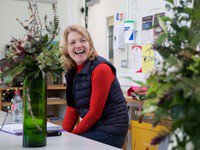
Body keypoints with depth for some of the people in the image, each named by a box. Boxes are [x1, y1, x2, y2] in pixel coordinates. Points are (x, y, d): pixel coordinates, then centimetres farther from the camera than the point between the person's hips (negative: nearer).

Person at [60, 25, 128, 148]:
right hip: (92, 127, 7)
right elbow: (72, 107, 8)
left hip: (110, 129, -7)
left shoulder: (100, 69, -17)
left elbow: (95, 112, -18)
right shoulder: (72, 71, 7)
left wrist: (72, 135, -14)